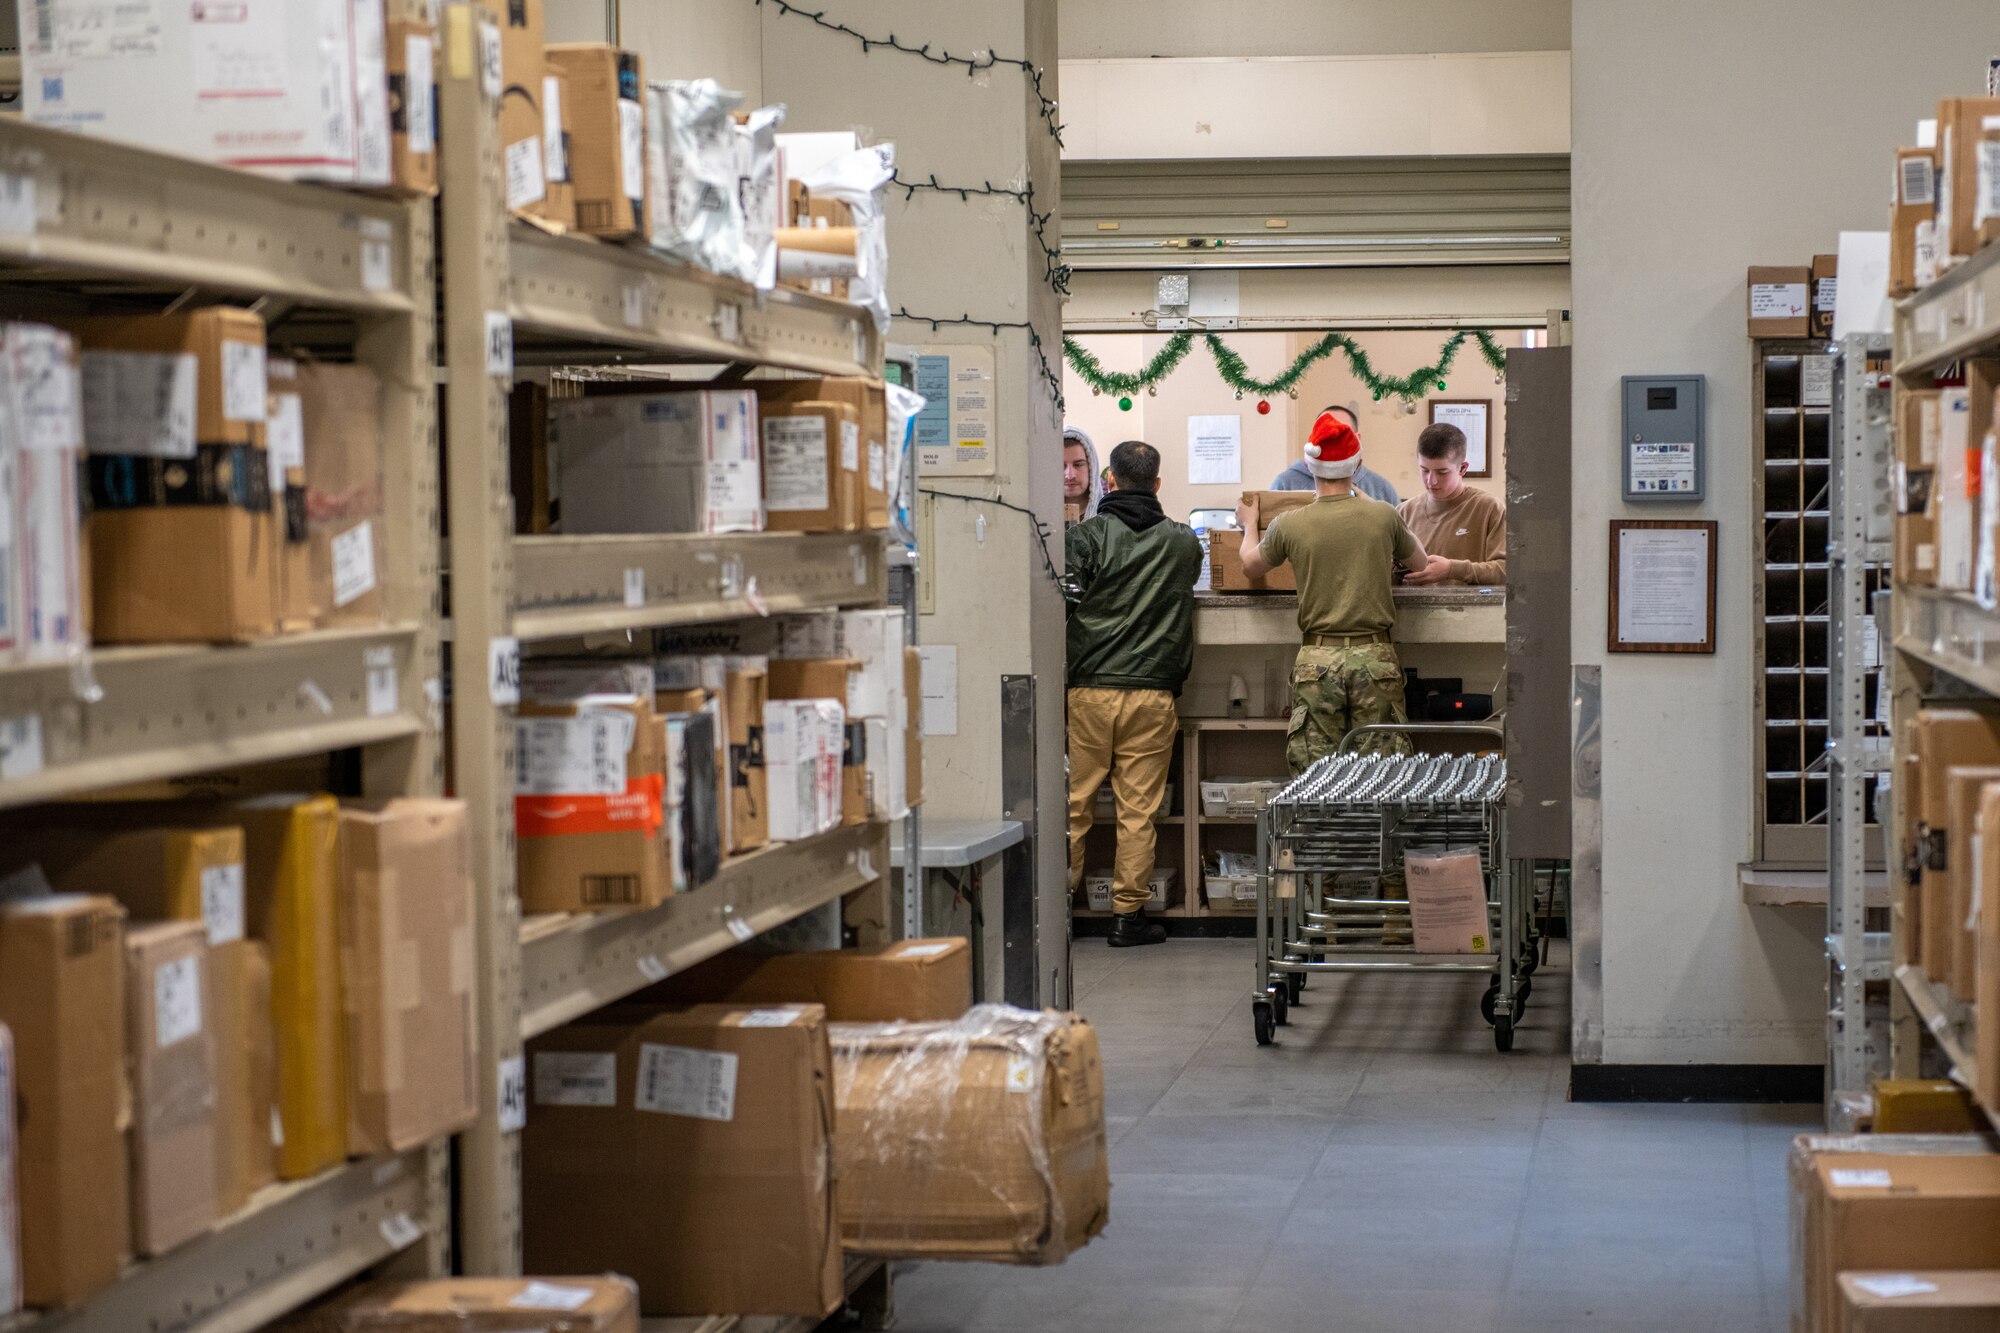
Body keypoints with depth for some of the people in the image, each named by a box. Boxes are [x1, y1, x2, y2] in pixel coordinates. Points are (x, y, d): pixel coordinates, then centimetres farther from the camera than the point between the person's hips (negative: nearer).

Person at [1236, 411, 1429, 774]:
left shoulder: (1289, 525, -3)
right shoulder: (1384, 517, -2)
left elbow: (1250, 566, 17)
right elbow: (1420, 564, 18)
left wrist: (1249, 525, 37)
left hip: (1317, 661, 0)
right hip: (1375, 658, 0)